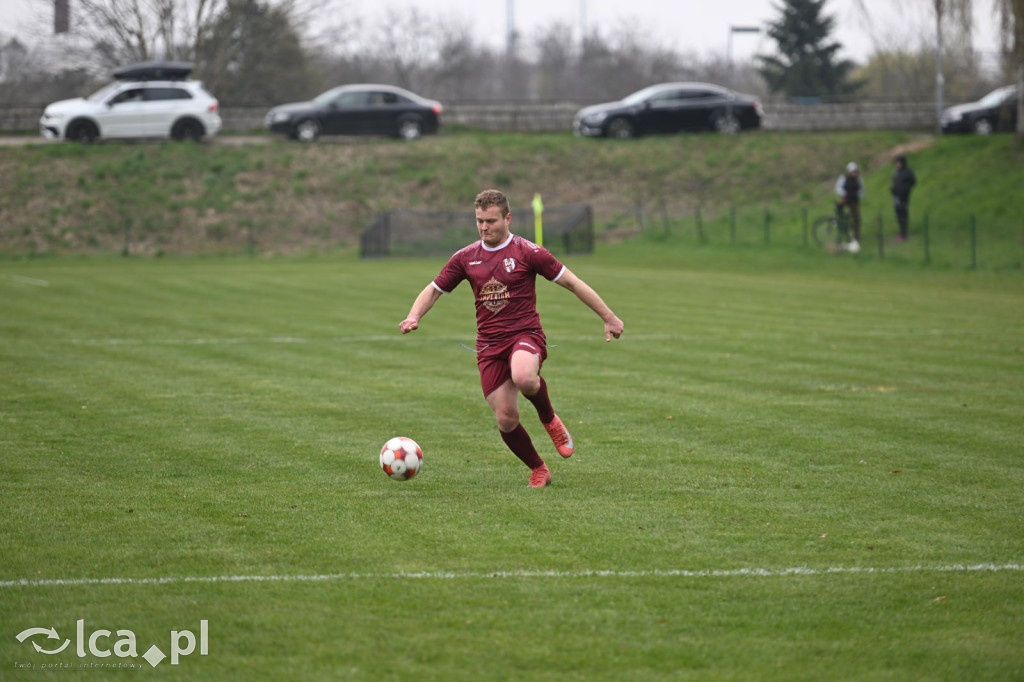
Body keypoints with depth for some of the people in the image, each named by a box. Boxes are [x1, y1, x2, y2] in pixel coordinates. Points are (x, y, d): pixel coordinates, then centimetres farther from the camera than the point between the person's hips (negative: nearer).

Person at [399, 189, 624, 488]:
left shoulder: (527, 252, -3)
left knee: (523, 378, -38)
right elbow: (434, 290, 15)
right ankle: (538, 470, 21)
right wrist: (413, 316, -6)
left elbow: (573, 283, 0)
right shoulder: (466, 258, 8)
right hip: (489, 345, 4)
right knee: (506, 419, -4)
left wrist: (609, 318, 0)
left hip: (525, 334, -4)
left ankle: (550, 419, -4)